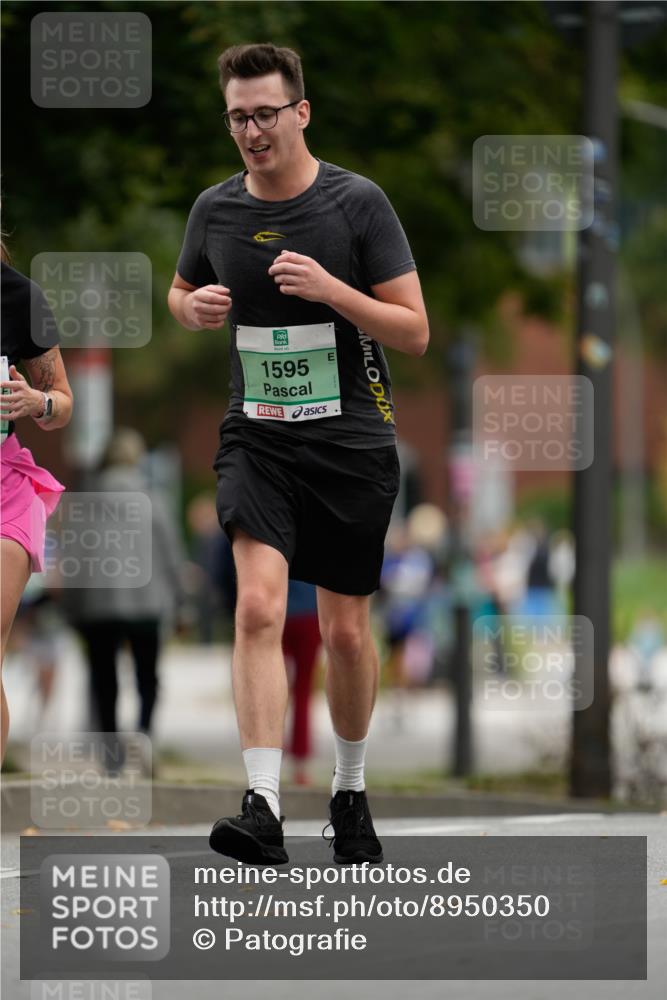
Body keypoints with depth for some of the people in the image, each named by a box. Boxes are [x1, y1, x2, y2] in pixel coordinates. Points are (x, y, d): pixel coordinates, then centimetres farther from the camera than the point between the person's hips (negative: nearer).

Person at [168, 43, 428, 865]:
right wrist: (194, 307, -3)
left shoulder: (358, 203, -8)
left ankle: (350, 790, 31)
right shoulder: (215, 210, 1)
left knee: (345, 629, 8)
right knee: (259, 606, -19)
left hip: (351, 441, -1)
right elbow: (181, 291, 21)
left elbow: (414, 331, -9)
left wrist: (331, 288, -23)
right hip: (257, 438, 1)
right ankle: (263, 809, -26)